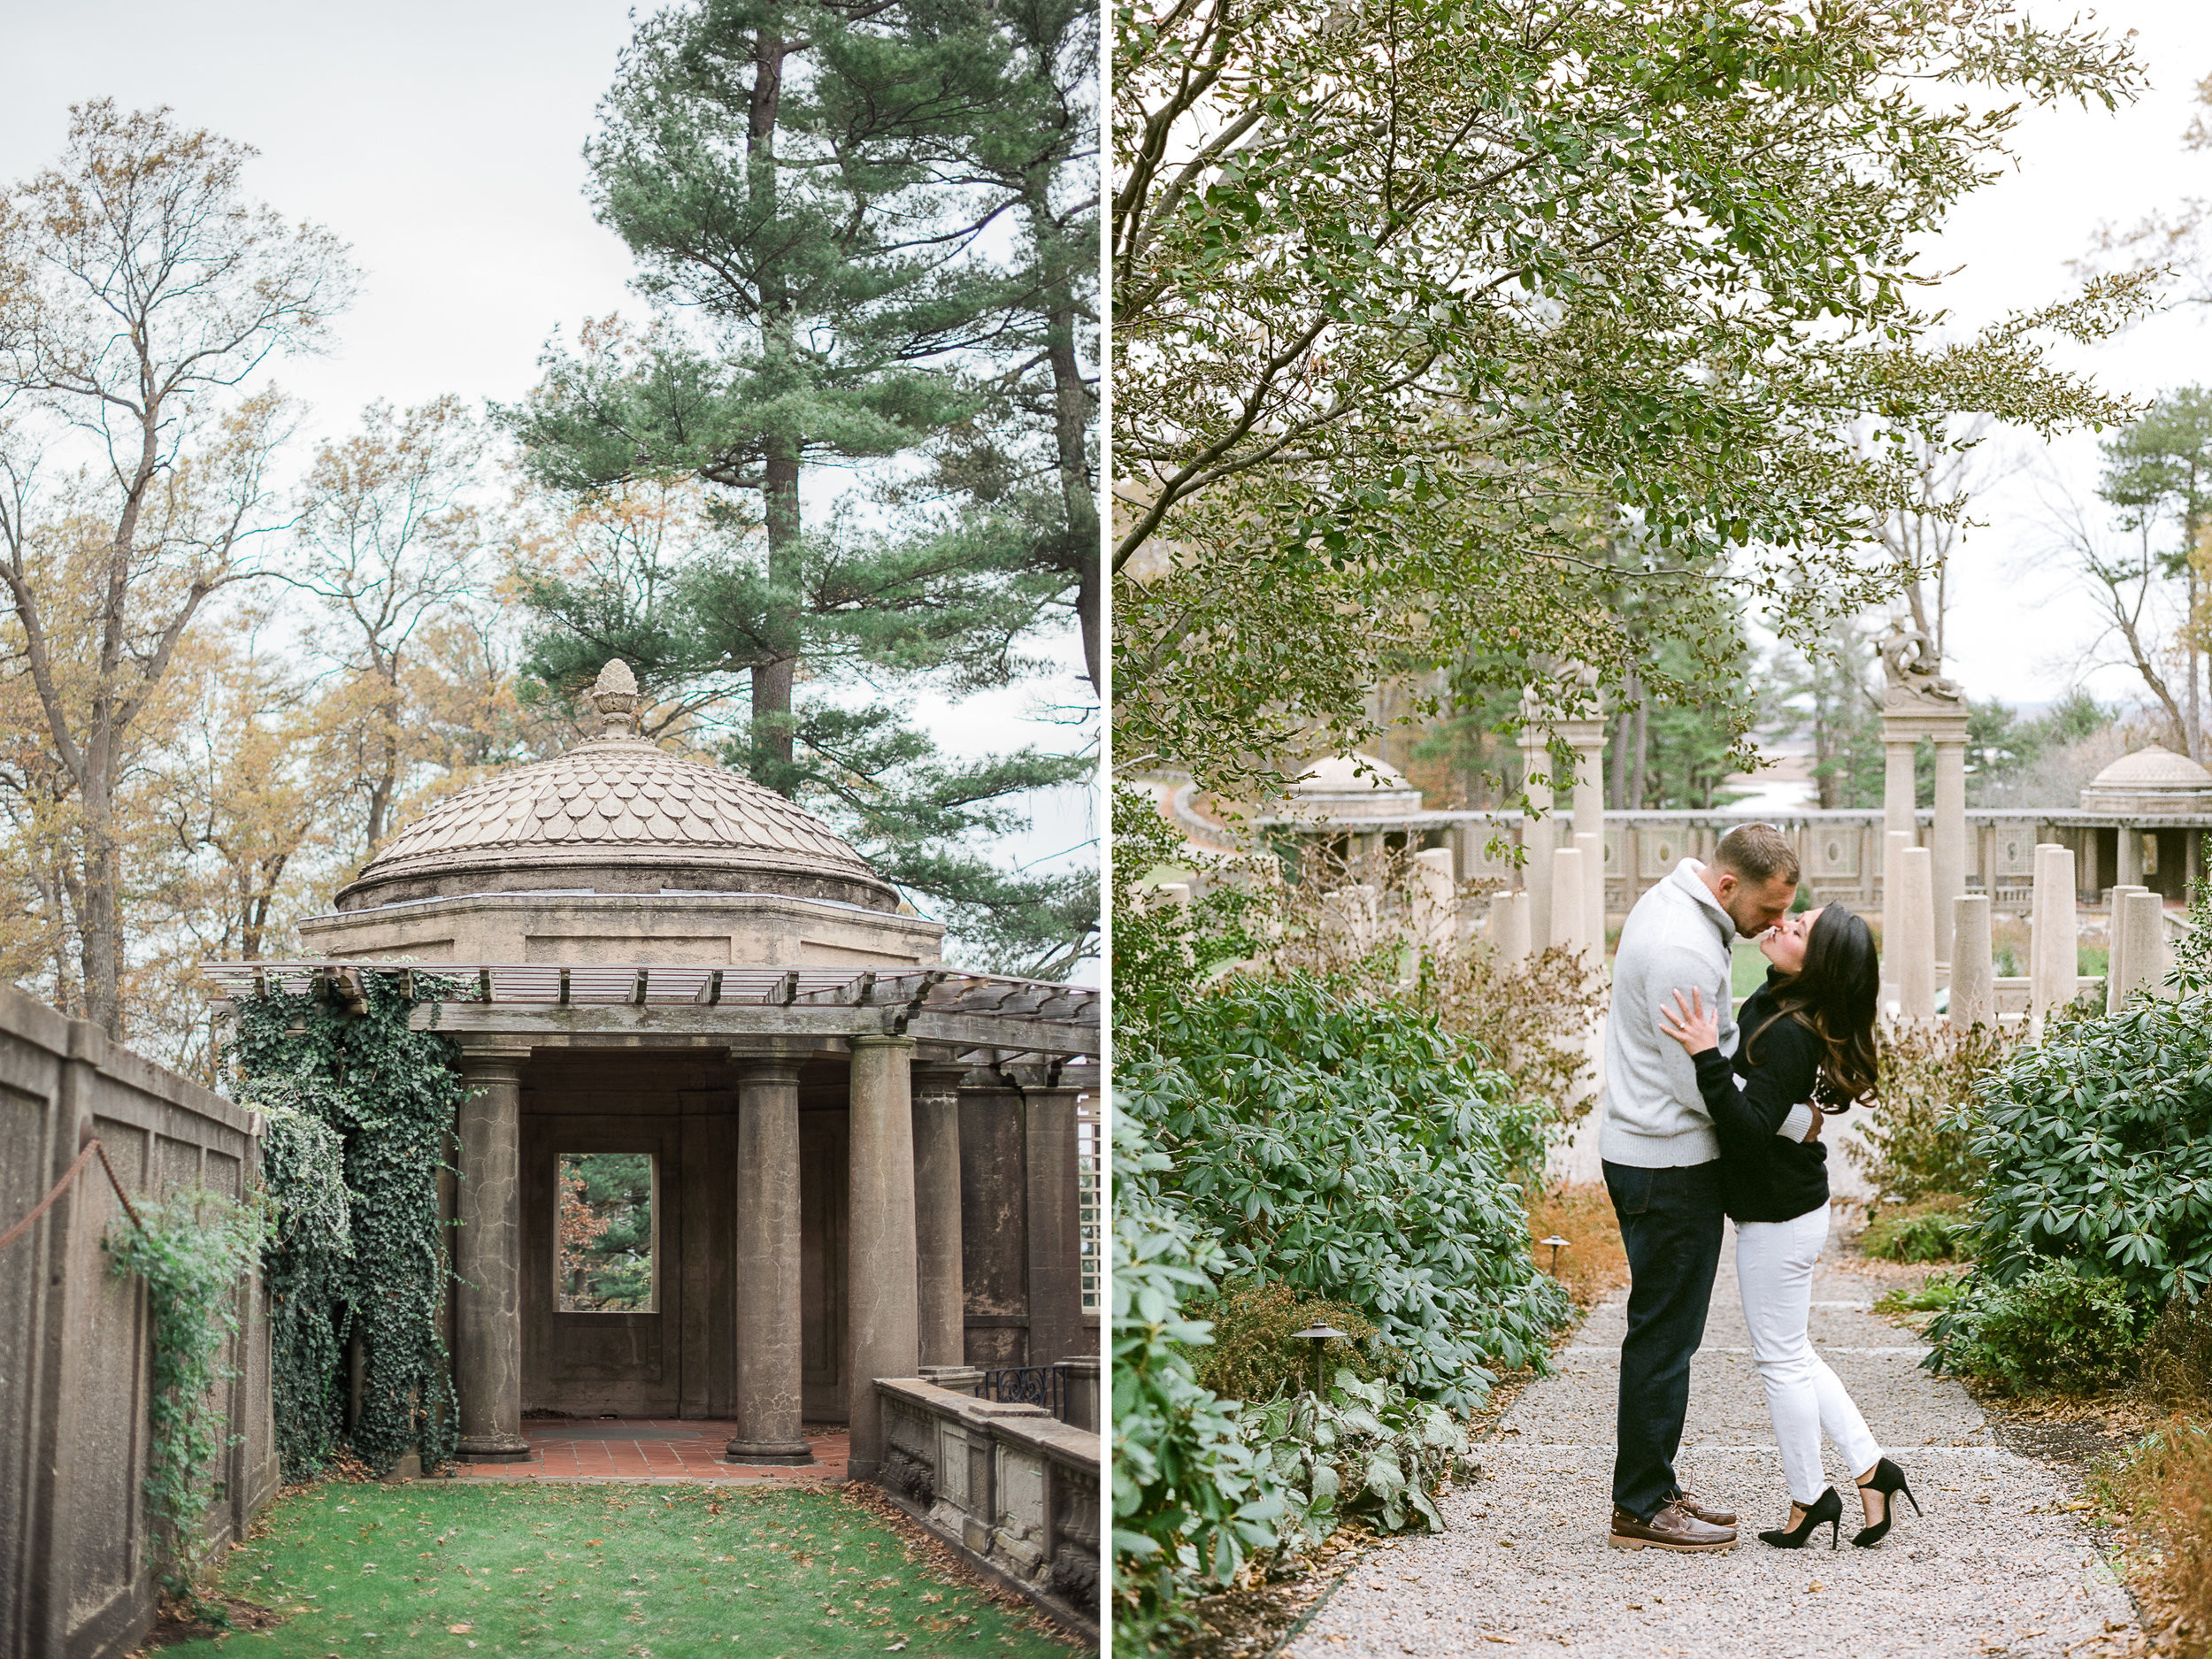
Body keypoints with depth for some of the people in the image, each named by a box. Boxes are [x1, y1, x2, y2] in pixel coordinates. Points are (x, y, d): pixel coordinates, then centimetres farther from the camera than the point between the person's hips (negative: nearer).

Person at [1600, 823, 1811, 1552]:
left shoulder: (1675, 906, 10)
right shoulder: (1684, 950, -23)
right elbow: (1701, 1084, -21)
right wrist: (1797, 1120, -10)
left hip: (1651, 1156, 11)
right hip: (1669, 1167, -11)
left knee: (1665, 1332, 16)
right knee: (1664, 1335, -3)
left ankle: (1653, 1489, 23)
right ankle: (1642, 1508, 4)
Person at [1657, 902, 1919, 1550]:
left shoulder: (1788, 1034, -26)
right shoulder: (1772, 1004, 2)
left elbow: (1752, 1129, -32)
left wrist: (1708, 1058, -39)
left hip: (1779, 1217, -9)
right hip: (1785, 1208, 9)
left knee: (1781, 1358, 6)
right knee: (1791, 1354, 19)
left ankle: (1809, 1498, 20)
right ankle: (1871, 1469, 23)